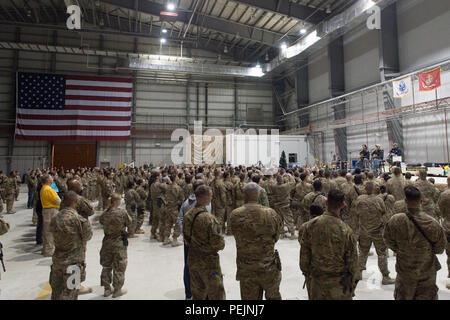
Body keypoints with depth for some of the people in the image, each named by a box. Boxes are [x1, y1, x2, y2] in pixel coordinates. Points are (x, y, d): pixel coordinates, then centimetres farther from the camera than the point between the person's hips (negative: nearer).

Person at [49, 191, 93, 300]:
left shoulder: (55, 219, -6)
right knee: (68, 295, 7)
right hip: (73, 262, -5)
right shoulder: (79, 219, -21)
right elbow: (88, 236, -7)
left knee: (56, 293, 22)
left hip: (57, 260, 5)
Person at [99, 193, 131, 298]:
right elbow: (129, 222, -7)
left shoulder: (105, 213, -7)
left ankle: (107, 289, 30)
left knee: (106, 266, 19)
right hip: (119, 243, -4)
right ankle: (117, 290, 19)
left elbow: (101, 221, 8)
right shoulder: (122, 212, -19)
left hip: (107, 241, 5)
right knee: (119, 267, 10)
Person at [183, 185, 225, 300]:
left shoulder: (187, 215, -2)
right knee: (216, 294, 8)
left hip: (193, 259, 7)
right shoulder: (209, 218, -24)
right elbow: (218, 243, -21)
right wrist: (222, 243, -1)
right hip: (208, 261, -7)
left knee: (197, 294, 22)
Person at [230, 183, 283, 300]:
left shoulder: (235, 215, -15)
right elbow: (276, 236, -2)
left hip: (246, 269, 0)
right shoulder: (270, 214, -14)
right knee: (273, 296, 22)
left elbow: (237, 236, -2)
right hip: (269, 267, 0)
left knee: (249, 297, 17)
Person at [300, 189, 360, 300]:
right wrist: (353, 282, 7)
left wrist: (307, 274, 11)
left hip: (317, 280, 2)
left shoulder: (310, 225, -13)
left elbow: (304, 254, -3)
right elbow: (352, 260, -9)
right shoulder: (346, 230, -20)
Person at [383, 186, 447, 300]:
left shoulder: (395, 221, -23)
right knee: (427, 295, 19)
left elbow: (389, 241, -7)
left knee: (402, 296, 19)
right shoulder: (433, 223, -21)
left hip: (405, 270, 0)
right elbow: (440, 248, -7)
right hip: (428, 271, 0)